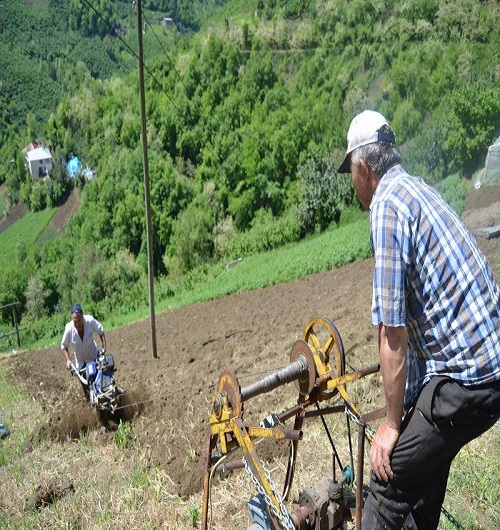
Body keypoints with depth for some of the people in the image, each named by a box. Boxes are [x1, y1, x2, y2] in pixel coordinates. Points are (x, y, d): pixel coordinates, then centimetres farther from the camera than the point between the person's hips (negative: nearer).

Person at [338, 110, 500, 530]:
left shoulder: (388, 205, -16)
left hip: (466, 378, -9)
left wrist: (392, 422, -7)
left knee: (390, 477, 2)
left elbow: (392, 330, -18)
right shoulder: (420, 189, 14)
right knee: (426, 465, 24)